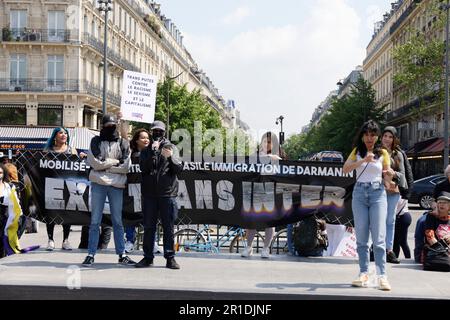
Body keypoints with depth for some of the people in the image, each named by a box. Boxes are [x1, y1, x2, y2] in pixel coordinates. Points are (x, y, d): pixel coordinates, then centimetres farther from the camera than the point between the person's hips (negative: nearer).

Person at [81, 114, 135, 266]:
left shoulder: (123, 143, 9)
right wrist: (114, 161, -4)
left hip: (117, 185, 1)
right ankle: (91, 254, 4)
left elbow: (125, 167, -3)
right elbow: (95, 163, -7)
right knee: (95, 221, 1)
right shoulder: (96, 141, 8)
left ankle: (122, 254, 12)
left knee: (118, 221, 7)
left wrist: (104, 165, -5)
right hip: (98, 184, -1)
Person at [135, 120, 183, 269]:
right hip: (149, 194, 2)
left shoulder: (171, 148, 9)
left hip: (167, 193, -1)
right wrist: (153, 151, -13)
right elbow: (143, 167, -4)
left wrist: (170, 157, -18)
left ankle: (170, 258, 3)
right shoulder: (146, 150, 13)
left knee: (168, 227, 0)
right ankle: (148, 257, 12)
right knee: (149, 226, 5)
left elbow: (179, 168, 0)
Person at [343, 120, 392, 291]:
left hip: (378, 193, -1)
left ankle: (382, 276, -9)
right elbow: (345, 169, -10)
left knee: (379, 237, -8)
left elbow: (388, 179, 5)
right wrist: (363, 160, -23)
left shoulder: (383, 153, 6)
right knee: (361, 237, 3)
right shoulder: (357, 151, 8)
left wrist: (390, 174, -19)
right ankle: (364, 273, 8)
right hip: (359, 193, 2)